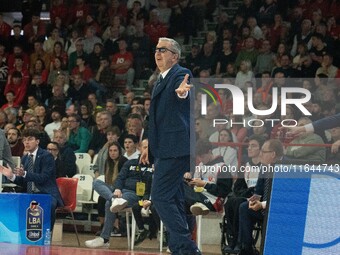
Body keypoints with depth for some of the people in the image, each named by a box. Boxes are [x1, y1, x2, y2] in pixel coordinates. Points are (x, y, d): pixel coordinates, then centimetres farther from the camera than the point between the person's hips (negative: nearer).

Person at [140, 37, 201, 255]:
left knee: (161, 197, -14)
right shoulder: (162, 80, 20)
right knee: (173, 199, 11)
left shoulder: (181, 74, -8)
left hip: (176, 149, -10)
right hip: (166, 150, 10)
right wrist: (151, 147, 29)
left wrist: (182, 92, -56)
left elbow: (183, 90, -33)